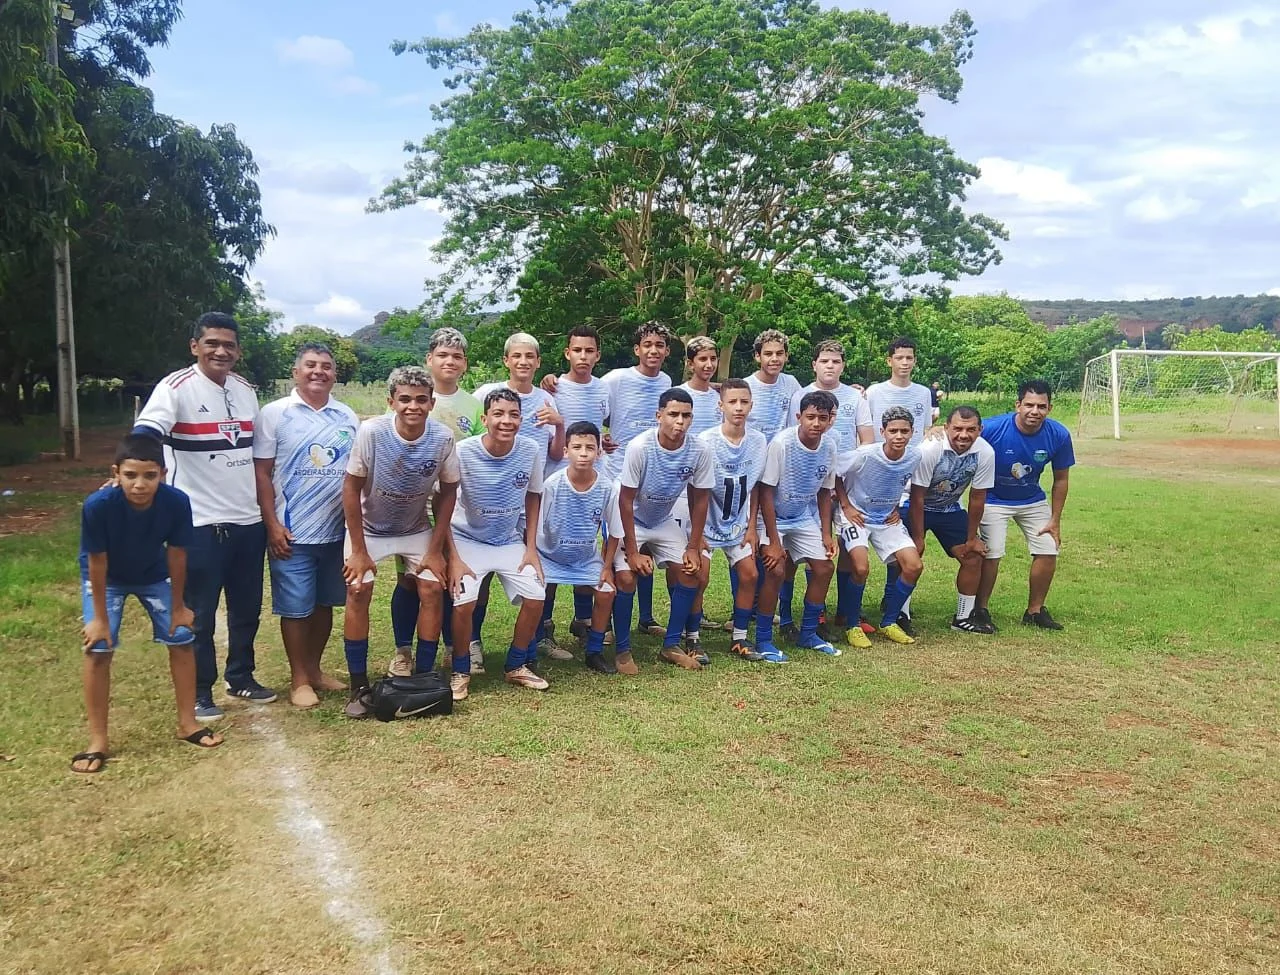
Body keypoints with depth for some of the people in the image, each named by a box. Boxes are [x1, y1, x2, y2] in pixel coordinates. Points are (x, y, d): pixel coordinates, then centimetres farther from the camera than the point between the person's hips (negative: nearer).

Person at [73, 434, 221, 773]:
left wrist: (178, 606, -6)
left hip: (154, 575, 2)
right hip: (106, 578, -2)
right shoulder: (98, 504, -38)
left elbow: (176, 553, -16)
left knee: (181, 637, 0)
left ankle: (187, 723, 16)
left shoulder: (176, 502, -33)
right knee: (98, 649, -9)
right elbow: (97, 561, -25)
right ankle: (98, 742, 4)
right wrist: (100, 618, -16)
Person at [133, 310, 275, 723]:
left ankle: (241, 677, 31)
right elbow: (145, 434, -26)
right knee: (199, 614, 4)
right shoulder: (176, 387, -10)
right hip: (199, 522, -6)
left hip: (248, 519, 6)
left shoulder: (246, 390, 10)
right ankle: (199, 692, 18)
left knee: (247, 608, 15)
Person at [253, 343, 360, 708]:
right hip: (292, 533, -4)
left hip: (338, 530, 4)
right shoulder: (274, 414, -3)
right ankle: (299, 679, 18)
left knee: (325, 603, 14)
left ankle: (314, 669, 30)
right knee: (295, 607, 4)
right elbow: (261, 473, -5)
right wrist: (272, 524, -11)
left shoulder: (348, 417, 8)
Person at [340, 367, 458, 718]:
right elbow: (351, 487, -17)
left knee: (432, 589, -10)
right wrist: (358, 551, -14)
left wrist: (435, 549, -8)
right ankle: (358, 686, -2)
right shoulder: (371, 432, -27)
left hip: (417, 528, 2)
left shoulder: (443, 438, -22)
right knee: (358, 592, -14)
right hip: (369, 527, -2)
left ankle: (423, 677, 4)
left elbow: (447, 492, -8)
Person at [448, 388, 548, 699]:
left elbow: (532, 497, 3)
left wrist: (531, 548, -1)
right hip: (467, 539, -3)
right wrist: (453, 559, -18)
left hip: (510, 541, 3)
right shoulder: (463, 452, -22)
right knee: (464, 601, -23)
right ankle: (460, 671, 2)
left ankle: (516, 666, 14)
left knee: (535, 597, -11)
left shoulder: (532, 451, -13)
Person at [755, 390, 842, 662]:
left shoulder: (829, 447, -7)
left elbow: (824, 492, 6)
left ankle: (807, 634, 21)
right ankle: (763, 640, -5)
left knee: (824, 568, 2)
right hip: (774, 517, -6)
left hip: (805, 518, 6)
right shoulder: (781, 443, -24)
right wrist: (773, 541, -22)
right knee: (776, 571, -20)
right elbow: (766, 492, -21)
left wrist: (826, 533, 1)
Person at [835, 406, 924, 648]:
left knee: (914, 566, -9)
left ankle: (888, 623, 10)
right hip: (856, 515, -5)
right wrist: (846, 506, -10)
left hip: (887, 518, 5)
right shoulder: (865, 455, -24)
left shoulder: (915, 456, -11)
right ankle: (852, 626, -2)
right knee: (861, 568, -25)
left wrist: (896, 508, 5)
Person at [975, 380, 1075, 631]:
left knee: (1048, 551, -2)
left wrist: (1055, 520, -2)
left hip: (1033, 500, 4)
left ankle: (1035, 611, 16)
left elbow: (1060, 479, -3)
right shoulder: (992, 429, -28)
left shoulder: (1059, 435, -16)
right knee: (991, 553, -14)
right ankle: (980, 610, 5)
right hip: (994, 499, -4)